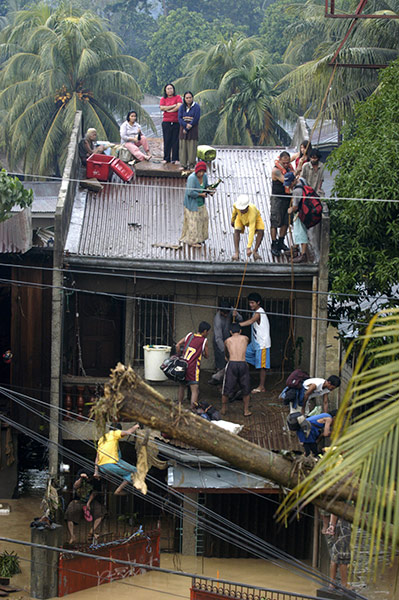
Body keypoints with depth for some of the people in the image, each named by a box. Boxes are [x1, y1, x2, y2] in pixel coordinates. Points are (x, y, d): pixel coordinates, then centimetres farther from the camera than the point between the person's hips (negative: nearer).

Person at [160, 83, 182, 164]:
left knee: (175, 140, -2)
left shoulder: (178, 97, 6)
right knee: (167, 140, 0)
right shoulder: (163, 99, 11)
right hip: (166, 122, 1)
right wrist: (173, 106, -7)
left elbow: (179, 106, -10)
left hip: (176, 122, -1)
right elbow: (162, 108, -5)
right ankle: (166, 158, 4)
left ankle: (175, 158, 1)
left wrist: (169, 110, -5)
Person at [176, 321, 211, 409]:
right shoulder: (204, 340, -3)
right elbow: (206, 356, 5)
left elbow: (177, 345, 5)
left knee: (182, 386, 24)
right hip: (192, 368, -6)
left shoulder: (189, 335, 9)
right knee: (195, 391, -4)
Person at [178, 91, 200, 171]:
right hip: (183, 128, 3)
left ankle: (191, 165, -1)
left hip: (193, 129, -3)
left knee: (192, 147, -6)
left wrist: (187, 129, -11)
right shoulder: (182, 107, 9)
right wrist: (186, 125, -17)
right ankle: (183, 165, 3)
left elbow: (196, 119, -8)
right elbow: (179, 118, 1)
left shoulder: (196, 107, -2)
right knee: (183, 147, 0)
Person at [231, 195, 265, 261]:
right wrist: (232, 220, 9)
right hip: (241, 218, 2)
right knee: (236, 231, -25)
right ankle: (236, 252, -24)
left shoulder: (252, 212, -47)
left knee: (261, 232, -26)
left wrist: (248, 248, -53)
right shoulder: (236, 205, -37)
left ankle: (255, 251, -14)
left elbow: (251, 231, -49)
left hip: (255, 218, -2)